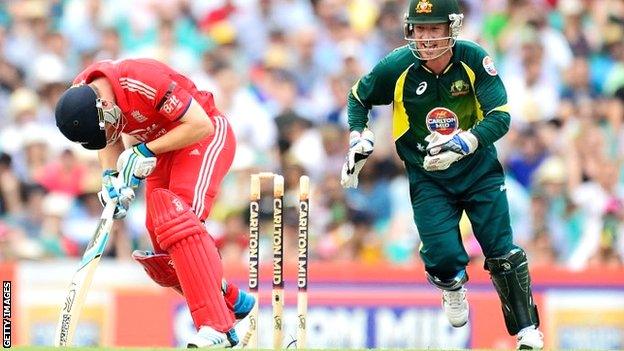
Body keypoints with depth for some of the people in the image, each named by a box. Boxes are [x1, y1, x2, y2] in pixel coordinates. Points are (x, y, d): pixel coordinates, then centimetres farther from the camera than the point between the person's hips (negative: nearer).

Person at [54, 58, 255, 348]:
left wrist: (145, 152, -27)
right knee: (163, 251, 2)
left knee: (177, 216, -28)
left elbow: (200, 125, -28)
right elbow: (111, 140, 7)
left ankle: (217, 328, -34)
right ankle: (233, 302, 23)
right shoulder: (79, 96, -11)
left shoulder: (143, 81, -35)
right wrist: (110, 177, -11)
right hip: (161, 145, 8)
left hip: (205, 136, -8)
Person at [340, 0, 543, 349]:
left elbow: (500, 117, -20)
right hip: (427, 177, 0)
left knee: (503, 252, -4)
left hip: (479, 167, 0)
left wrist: (463, 144, -34)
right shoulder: (397, 67, -16)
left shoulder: (474, 59, -18)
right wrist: (359, 139, -6)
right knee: (443, 256, -14)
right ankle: (453, 290, 23)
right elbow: (359, 97, 4)